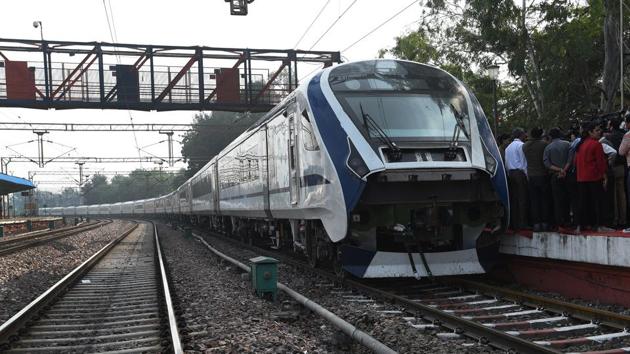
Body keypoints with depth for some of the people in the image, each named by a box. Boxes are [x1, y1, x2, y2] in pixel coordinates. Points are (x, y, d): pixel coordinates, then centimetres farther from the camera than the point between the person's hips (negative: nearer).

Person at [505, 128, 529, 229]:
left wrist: (509, 174, 17)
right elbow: (524, 162, -10)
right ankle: (522, 223, -6)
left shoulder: (508, 147, 16)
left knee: (513, 198, 8)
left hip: (510, 174, 7)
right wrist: (526, 174, -7)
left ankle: (514, 223, 9)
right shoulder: (521, 145, -7)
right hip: (520, 173, -7)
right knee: (522, 198, -5)